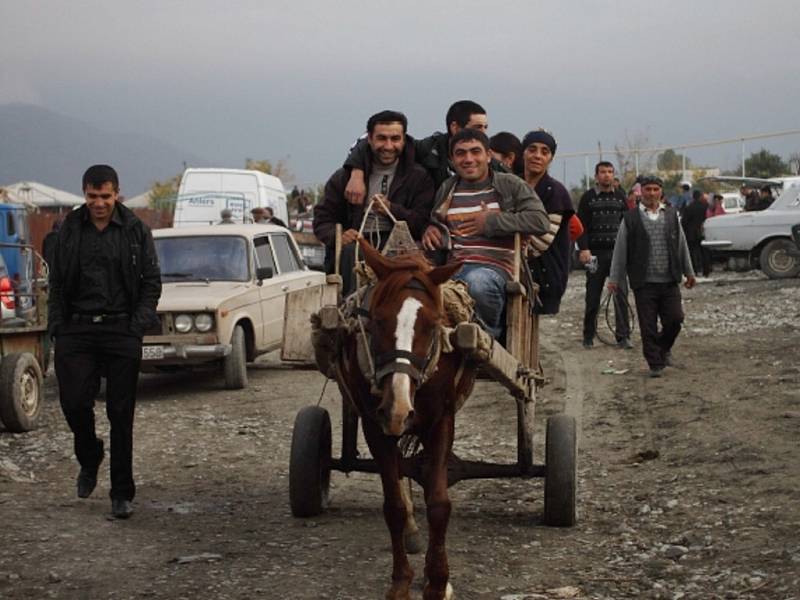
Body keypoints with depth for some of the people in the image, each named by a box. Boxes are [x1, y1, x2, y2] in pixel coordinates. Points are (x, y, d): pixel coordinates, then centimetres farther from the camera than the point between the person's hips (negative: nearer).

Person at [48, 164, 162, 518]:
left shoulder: (135, 231, 4)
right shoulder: (70, 229, 8)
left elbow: (152, 282, 6)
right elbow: (57, 283, 12)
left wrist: (138, 324, -6)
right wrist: (58, 327, 2)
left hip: (121, 331, -1)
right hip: (77, 330, 1)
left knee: (121, 413, -1)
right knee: (74, 403, -8)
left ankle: (121, 493, 7)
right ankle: (89, 460, 24)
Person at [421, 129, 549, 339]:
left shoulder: (510, 185, 8)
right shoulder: (447, 189, 22)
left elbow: (541, 221, -4)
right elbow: (437, 225, 37)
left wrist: (492, 221, -6)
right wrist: (432, 231, 11)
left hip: (494, 267, -3)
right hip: (453, 269, 3)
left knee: (476, 282, -40)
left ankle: (490, 331, -11)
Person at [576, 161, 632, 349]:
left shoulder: (620, 197, 11)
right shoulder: (588, 198, 2)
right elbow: (581, 226, -3)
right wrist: (583, 249, -14)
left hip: (617, 252, 2)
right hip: (595, 254, -2)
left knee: (621, 293, -8)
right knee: (593, 297, 5)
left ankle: (623, 336, -7)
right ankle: (588, 337, 16)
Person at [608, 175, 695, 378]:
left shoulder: (671, 215, 10)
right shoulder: (631, 218, 1)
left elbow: (682, 245, 17)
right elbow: (620, 250, 4)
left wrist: (689, 272, 18)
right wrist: (614, 278, 3)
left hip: (669, 281, 2)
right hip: (644, 283, -2)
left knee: (675, 319, -1)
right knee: (648, 327, -2)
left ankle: (663, 347, 27)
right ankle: (655, 363, 9)